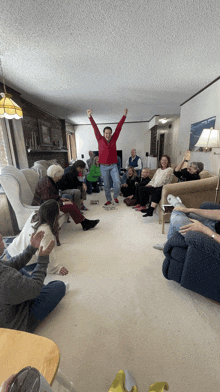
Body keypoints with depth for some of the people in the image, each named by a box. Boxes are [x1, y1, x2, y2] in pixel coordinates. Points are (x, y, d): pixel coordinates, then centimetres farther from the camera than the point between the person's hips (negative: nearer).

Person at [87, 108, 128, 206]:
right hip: (103, 166, 0)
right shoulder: (100, 139, 4)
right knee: (106, 185, 6)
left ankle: (115, 196, 16)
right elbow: (95, 128, 0)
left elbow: (119, 127, 6)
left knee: (117, 182, -9)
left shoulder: (113, 139, 6)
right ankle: (109, 200, 21)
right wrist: (90, 117, -4)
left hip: (113, 166, 1)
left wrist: (124, 115, 8)